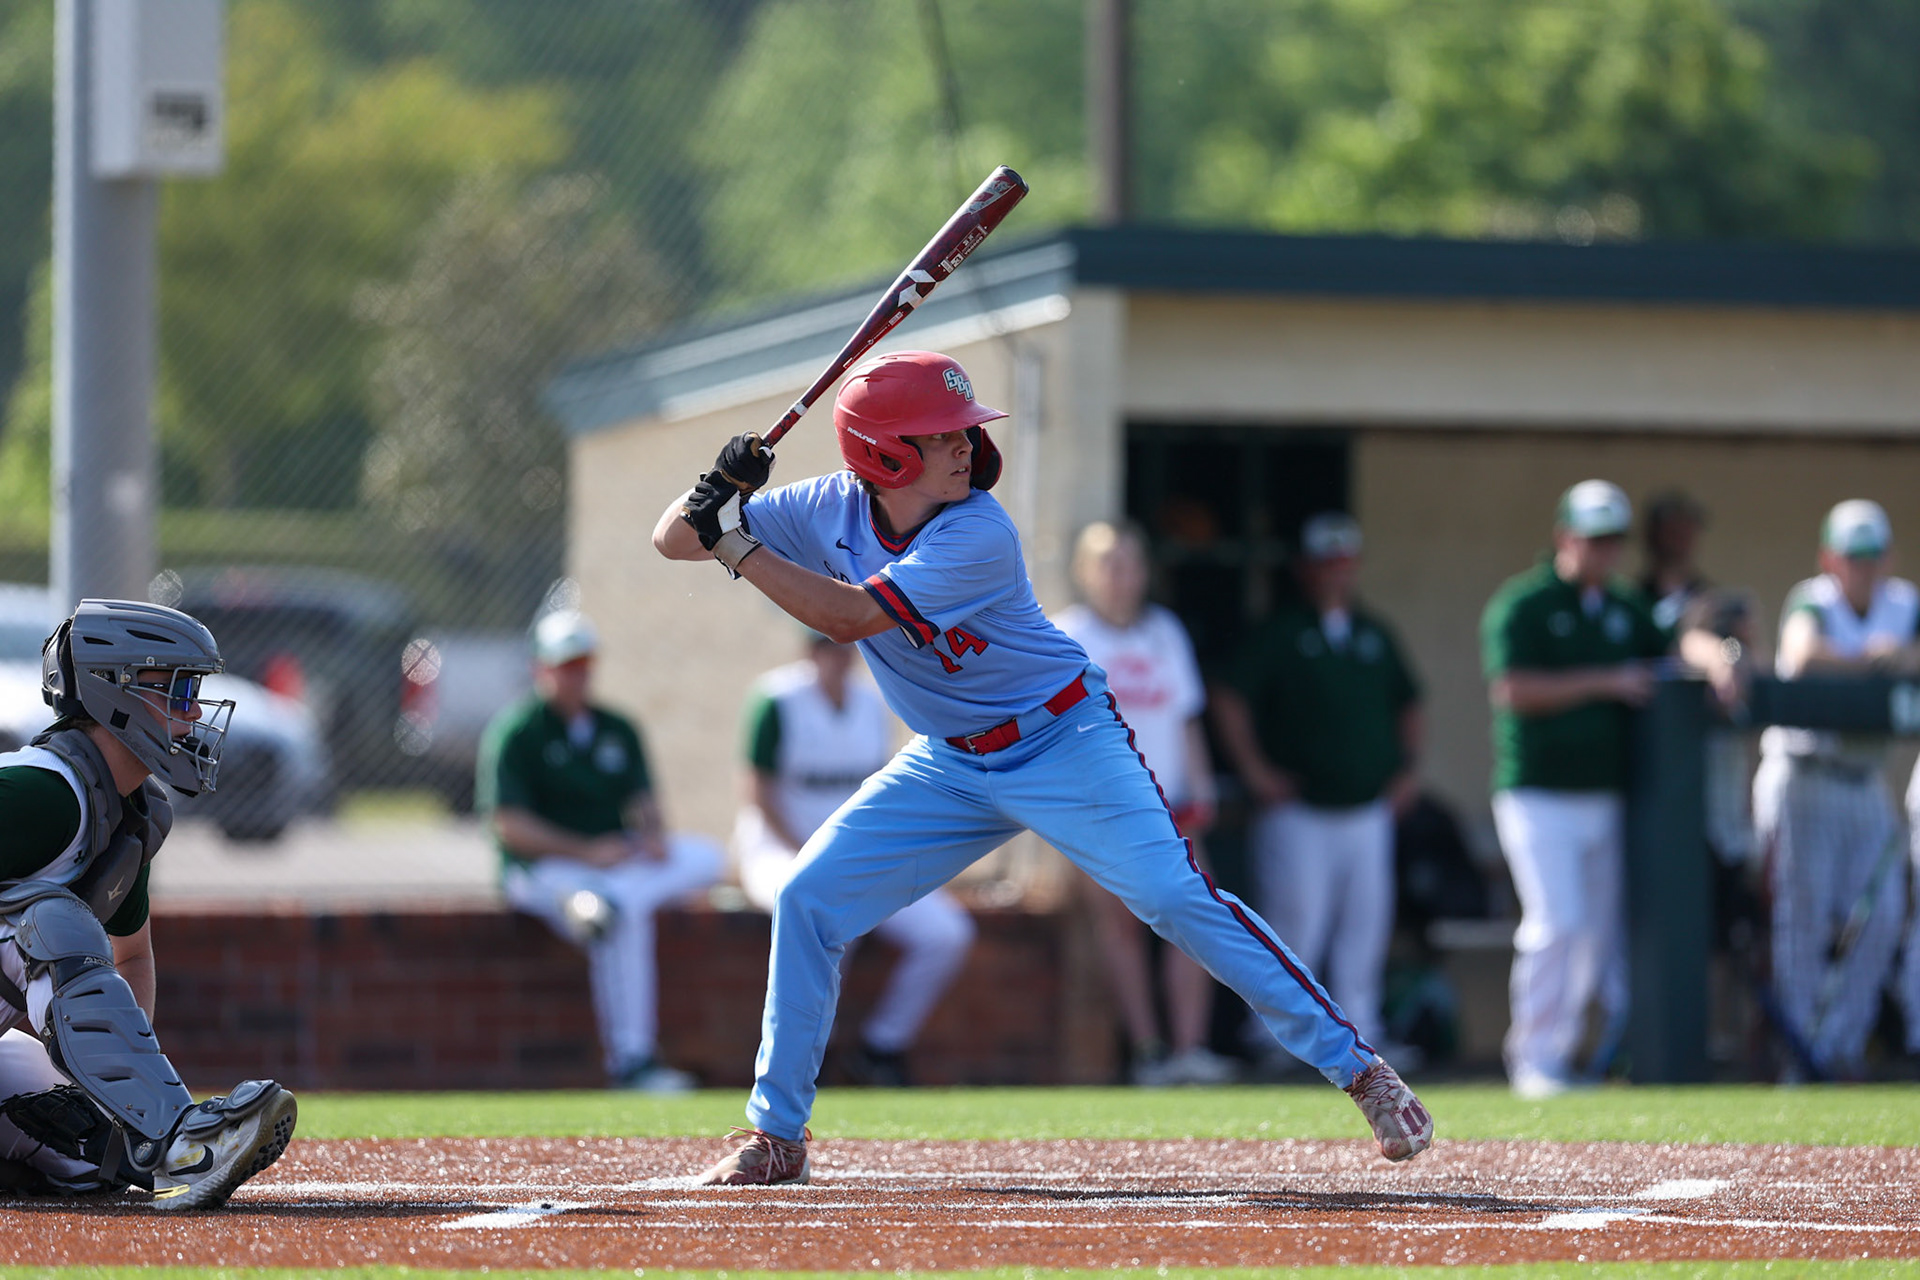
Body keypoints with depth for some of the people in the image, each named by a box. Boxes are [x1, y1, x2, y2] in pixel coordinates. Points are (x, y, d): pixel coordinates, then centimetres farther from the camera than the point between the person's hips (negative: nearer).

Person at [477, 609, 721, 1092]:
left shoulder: (617, 730, 16)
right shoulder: (515, 731, -4)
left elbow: (641, 800, 14)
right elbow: (508, 824, -12)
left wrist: (653, 834, -11)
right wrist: (585, 852, -21)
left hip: (616, 859, 8)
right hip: (543, 868, -8)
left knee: (704, 855, -13)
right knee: (627, 914, -36)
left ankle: (597, 904, -27)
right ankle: (630, 1061, -37)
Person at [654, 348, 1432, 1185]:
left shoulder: (977, 535, -26)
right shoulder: (828, 511, -10)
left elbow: (850, 616, -33)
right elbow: (672, 541, -7)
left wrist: (737, 546, -32)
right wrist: (717, 493, -28)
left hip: (1065, 744, -5)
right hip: (950, 764, 5)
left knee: (1177, 899, -19)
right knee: (808, 901, -4)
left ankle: (1359, 1070, -15)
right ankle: (775, 1138, 8)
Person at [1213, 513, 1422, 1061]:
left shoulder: (1375, 635, 16)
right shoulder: (1280, 634, 0)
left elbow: (1407, 703, 25)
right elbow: (1233, 701, -3)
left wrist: (1407, 767, 13)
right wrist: (1255, 768, -11)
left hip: (1368, 808, 5)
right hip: (1299, 812, -5)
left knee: (1366, 923, 3)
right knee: (1298, 918, -8)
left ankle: (1360, 1034, 9)